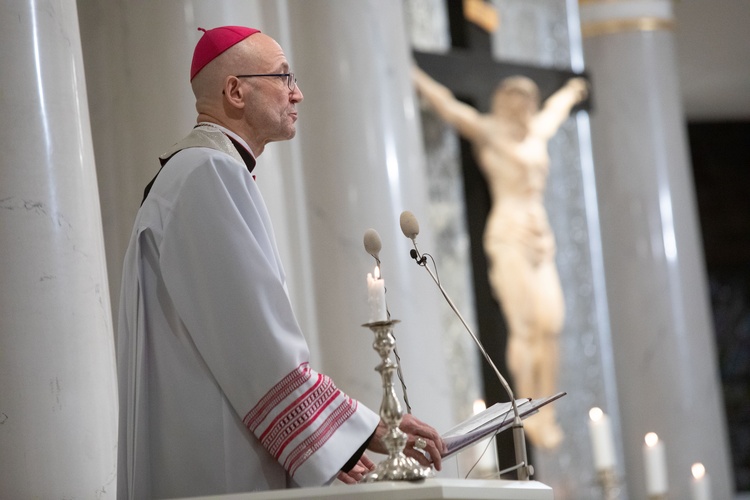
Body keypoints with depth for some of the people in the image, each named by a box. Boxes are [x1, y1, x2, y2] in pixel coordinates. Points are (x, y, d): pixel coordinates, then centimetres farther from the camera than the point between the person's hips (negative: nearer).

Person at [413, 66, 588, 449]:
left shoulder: (537, 133, 20)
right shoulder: (487, 132, 1)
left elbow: (554, 111, 41)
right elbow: (447, 106, -8)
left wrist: (570, 93, 60)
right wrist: (415, 78, -18)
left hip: (541, 238, 6)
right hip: (508, 235, -6)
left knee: (550, 325, -3)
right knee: (523, 328, -10)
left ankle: (546, 414, 2)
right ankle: (528, 416, -7)